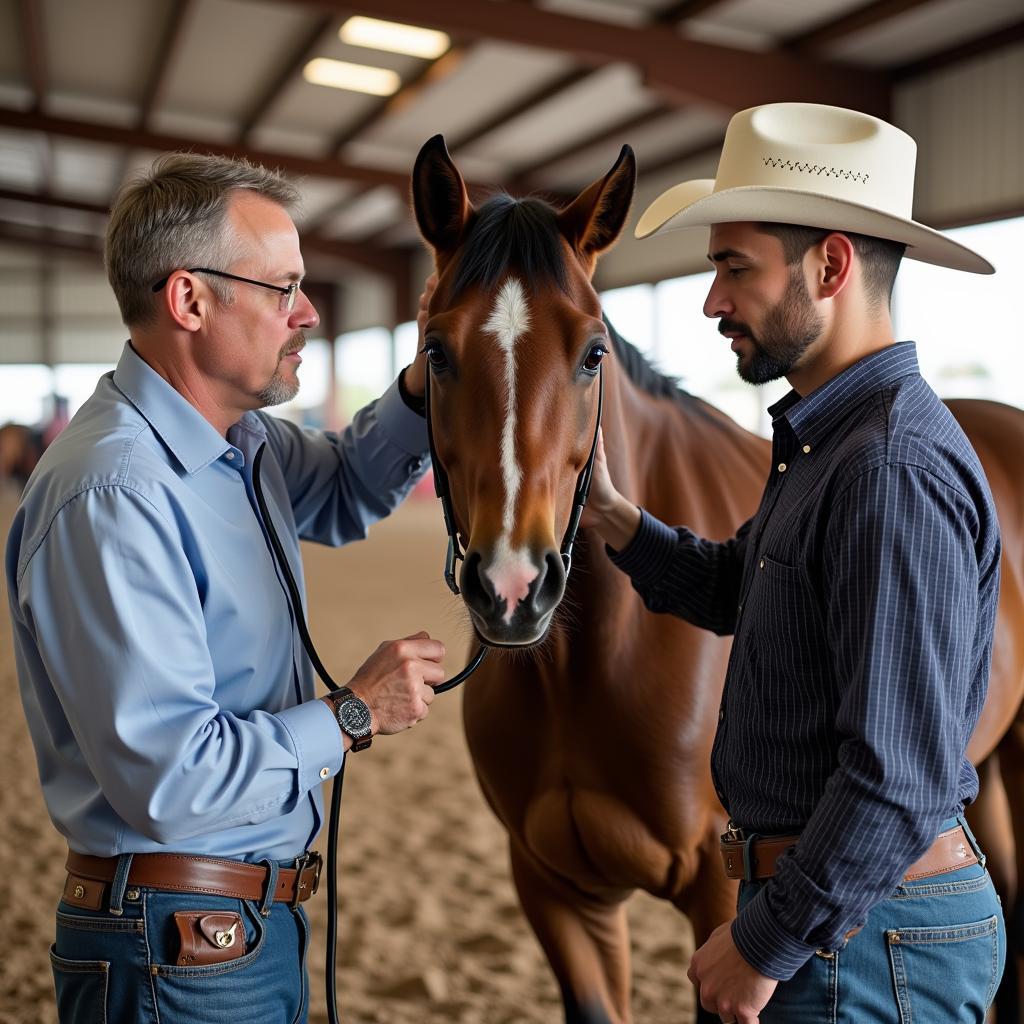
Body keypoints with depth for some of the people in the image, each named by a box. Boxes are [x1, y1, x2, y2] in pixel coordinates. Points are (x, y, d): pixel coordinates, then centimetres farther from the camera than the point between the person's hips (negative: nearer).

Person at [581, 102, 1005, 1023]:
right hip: (824, 907, 9)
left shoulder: (896, 469, -25)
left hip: (860, 942, -9)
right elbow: (733, 591, 20)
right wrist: (609, 515, 5)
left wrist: (765, 942, -18)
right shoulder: (825, 439, 7)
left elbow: (901, 784, -28)